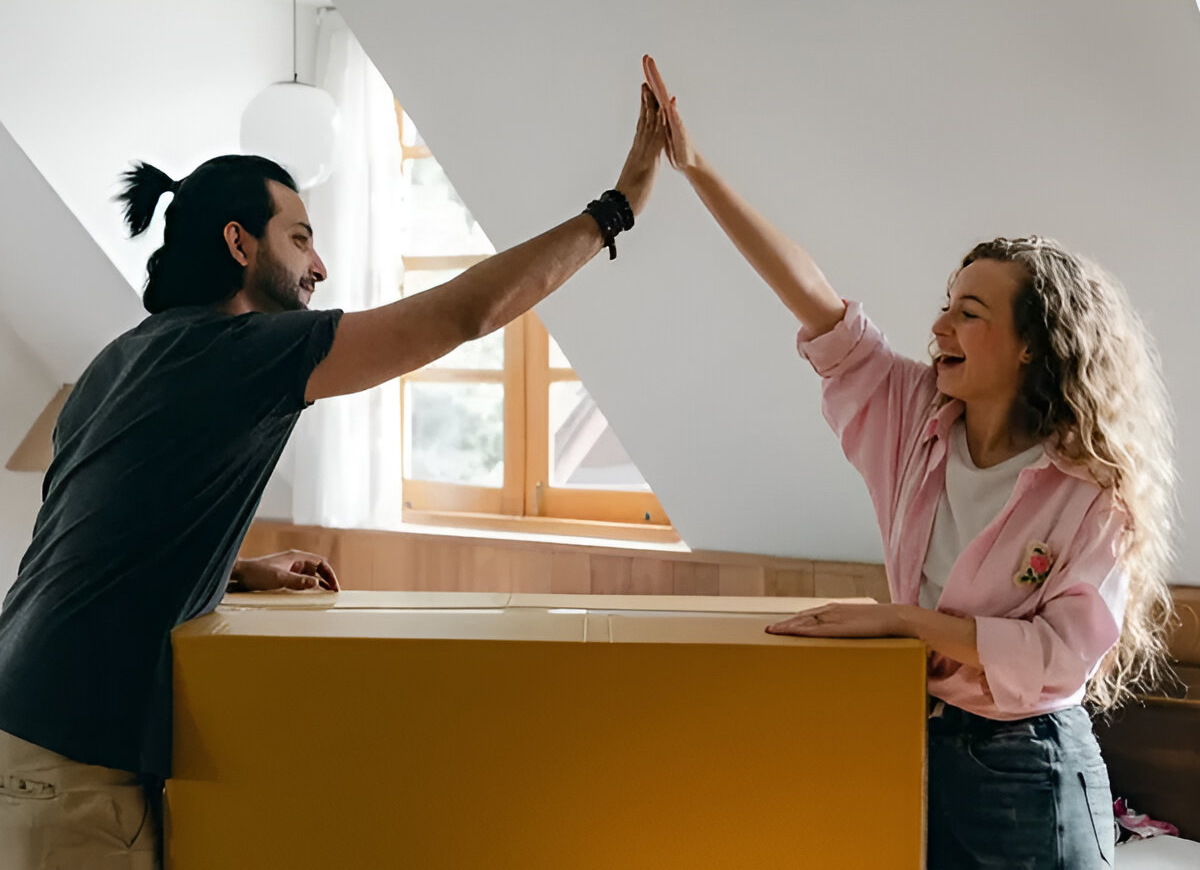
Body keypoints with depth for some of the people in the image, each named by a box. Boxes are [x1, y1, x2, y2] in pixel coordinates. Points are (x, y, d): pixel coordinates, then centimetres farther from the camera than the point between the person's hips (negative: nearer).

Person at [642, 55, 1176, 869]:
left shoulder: (1094, 495, -15)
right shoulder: (919, 419, -2)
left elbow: (1065, 652, -23)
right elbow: (816, 300, -6)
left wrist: (899, 617, -23)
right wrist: (695, 167, -10)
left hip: (1026, 772, -5)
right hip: (912, 743, 5)